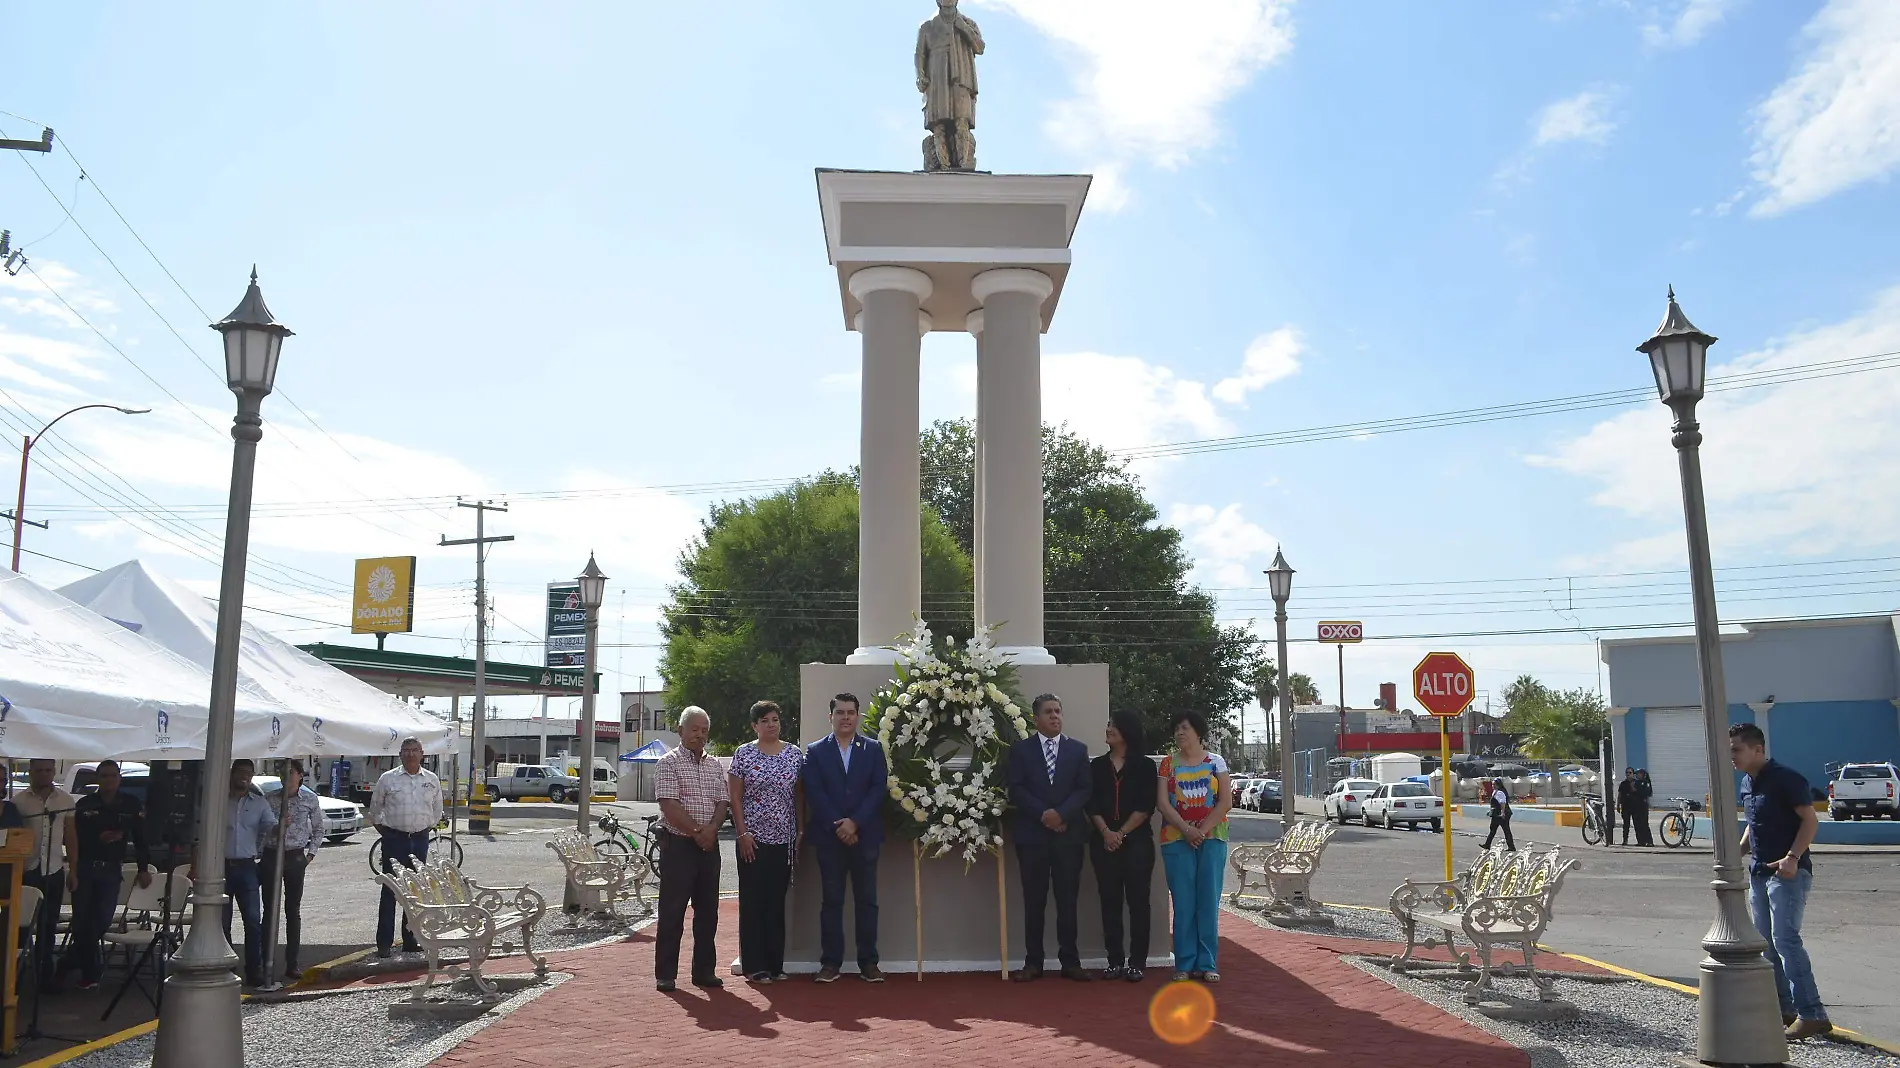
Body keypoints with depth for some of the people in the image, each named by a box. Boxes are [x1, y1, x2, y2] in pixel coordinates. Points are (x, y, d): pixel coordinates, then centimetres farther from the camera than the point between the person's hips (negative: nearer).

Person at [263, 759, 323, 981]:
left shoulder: (310, 798, 2)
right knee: (269, 910, 2)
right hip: (271, 855, 0)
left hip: (295, 857, 0)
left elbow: (318, 829, 12)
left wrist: (311, 853, 5)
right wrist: (278, 826, -18)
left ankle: (291, 964, 8)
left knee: (293, 911, 4)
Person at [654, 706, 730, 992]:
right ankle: (665, 974, 6)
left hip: (709, 845, 5)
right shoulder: (668, 763, -5)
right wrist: (697, 832, -14)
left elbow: (722, 802, 7)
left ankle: (704, 971, 17)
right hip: (678, 845, -5)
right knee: (672, 911, -1)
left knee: (708, 911, 9)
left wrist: (712, 829, -12)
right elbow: (670, 806, -14)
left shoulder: (715, 765, 13)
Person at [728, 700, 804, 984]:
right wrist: (743, 833, -9)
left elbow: (798, 796, 9)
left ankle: (775, 964, 16)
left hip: (784, 839, 2)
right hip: (753, 839, -2)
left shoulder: (795, 754, 5)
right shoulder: (744, 754, -1)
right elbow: (735, 797, -2)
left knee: (777, 901, 8)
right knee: (753, 901, 1)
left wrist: (800, 832, 4)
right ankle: (754, 966, 9)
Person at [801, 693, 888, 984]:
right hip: (829, 837, 0)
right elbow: (814, 793, -3)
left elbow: (879, 788, -2)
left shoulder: (874, 749, 7)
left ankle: (868, 962, 10)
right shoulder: (815, 751, 5)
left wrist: (854, 822, -12)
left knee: (867, 901, 3)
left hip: (865, 836, 1)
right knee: (831, 901, 4)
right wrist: (837, 826, -12)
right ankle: (830, 962, 10)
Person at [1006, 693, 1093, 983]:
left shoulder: (1078, 749, 10)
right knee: (1034, 901, 2)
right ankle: (1033, 962, 8)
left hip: (1069, 834, 1)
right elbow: (1016, 790, -2)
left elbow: (1084, 789, 2)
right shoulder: (1020, 750, 6)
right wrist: (1043, 814, -13)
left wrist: (1061, 813, -13)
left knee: (1068, 900, 3)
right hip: (1032, 834, -1)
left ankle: (1070, 962, 9)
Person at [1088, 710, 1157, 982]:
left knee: (1137, 900, -2)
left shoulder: (1144, 766, 3)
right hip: (1104, 841, 3)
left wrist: (1122, 833, -11)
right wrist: (1106, 832, -11)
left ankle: (1137, 963, 2)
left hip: (1137, 840, -2)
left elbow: (1146, 806, -5)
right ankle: (1115, 961, 8)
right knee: (1110, 901, 3)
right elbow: (1092, 804, 4)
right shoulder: (1097, 765, 11)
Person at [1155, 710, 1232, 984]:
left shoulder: (1216, 762, 5)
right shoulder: (1168, 763, 6)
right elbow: (1162, 803, -2)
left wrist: (1202, 829, -13)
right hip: (1176, 839, 0)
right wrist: (1186, 829, -14)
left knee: (1209, 902, 1)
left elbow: (1226, 801, -3)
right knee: (1183, 903, 0)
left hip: (1211, 838, 0)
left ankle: (1207, 963, 8)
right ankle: (1185, 964, 5)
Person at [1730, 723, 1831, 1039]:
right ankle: (1784, 1009, 21)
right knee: (1767, 943, 12)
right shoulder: (1747, 784, 13)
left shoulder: (1785, 778, -13)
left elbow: (1811, 820, -16)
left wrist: (1792, 857, -25)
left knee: (1785, 939, -16)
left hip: (1788, 871, -9)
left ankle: (1812, 1014, -13)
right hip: (1759, 871, 9)